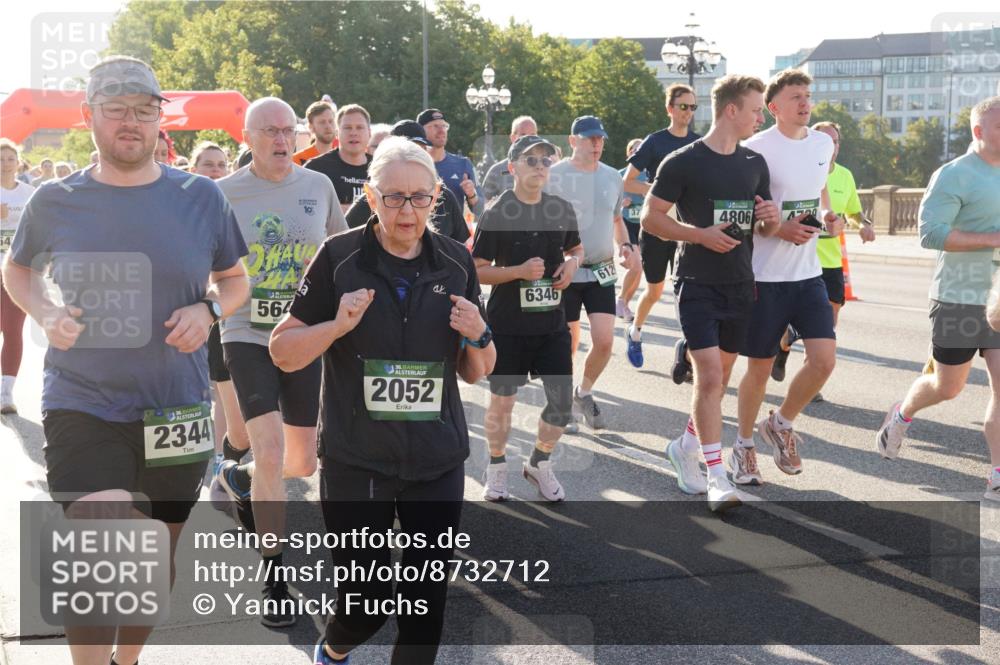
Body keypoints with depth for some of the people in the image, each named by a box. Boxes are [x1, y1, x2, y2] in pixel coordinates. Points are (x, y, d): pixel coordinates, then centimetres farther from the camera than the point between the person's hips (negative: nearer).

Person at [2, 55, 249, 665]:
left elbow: (236, 278, 11)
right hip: (83, 410, -2)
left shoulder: (201, 198, -2)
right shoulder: (55, 202, -3)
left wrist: (208, 309, -10)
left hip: (177, 413, 3)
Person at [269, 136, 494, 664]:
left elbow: (475, 374, 11)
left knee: (426, 601, 5)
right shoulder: (340, 257, -7)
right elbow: (283, 352, -3)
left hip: (437, 461, 3)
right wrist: (338, 325, -20)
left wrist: (477, 337, -11)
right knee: (366, 600, 4)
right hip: (356, 461, -2)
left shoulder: (455, 263, 2)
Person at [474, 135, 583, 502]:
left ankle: (539, 463, 27)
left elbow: (576, 248, 21)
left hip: (552, 323, 4)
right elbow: (478, 271, -7)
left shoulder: (562, 208, 5)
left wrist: (572, 263, -3)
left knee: (562, 401, 3)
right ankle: (497, 466, 29)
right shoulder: (496, 213, -8)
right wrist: (520, 271, -22)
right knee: (502, 401, 7)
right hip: (508, 325, -4)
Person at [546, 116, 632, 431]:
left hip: (602, 272, 4)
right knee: (567, 345, 3)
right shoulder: (555, 176, -7)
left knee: (604, 340, -6)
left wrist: (624, 245, 3)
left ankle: (583, 392, 21)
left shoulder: (612, 177, 8)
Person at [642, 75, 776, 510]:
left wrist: (772, 220, -6)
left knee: (721, 375, 13)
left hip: (740, 284, 6)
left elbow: (762, 226, 19)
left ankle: (685, 446, 33)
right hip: (698, 284, -6)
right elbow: (650, 217, -7)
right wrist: (701, 234, -19)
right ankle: (717, 476, -8)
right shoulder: (683, 162, -8)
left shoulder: (755, 164, 10)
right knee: (709, 375, -13)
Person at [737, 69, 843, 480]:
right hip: (765, 276, -5)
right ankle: (744, 443, 26)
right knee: (760, 368, 5)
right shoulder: (756, 149, -12)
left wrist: (827, 216, 3)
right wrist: (780, 230, -22)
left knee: (824, 359, -6)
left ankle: (780, 424, 19)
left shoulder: (822, 144, 8)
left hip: (808, 274, 5)